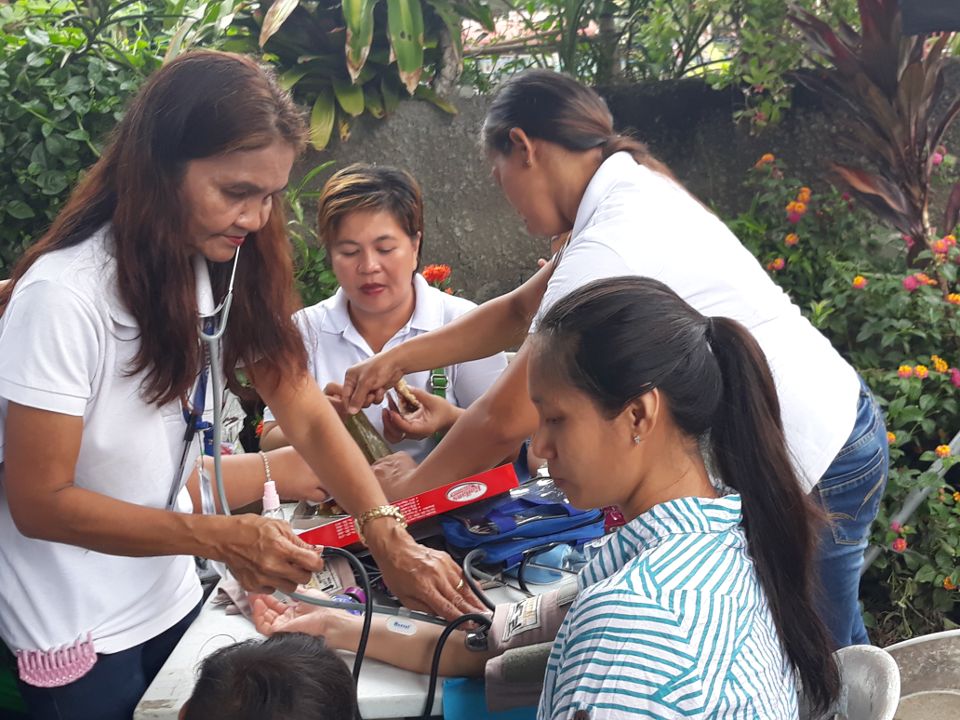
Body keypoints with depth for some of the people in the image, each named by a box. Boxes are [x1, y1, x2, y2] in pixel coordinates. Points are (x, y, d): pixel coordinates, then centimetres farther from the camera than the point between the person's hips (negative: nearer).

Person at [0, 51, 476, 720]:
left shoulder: (227, 268, -6)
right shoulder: (64, 296, -26)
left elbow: (308, 416, -8)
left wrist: (388, 538, -21)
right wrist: (219, 538, -31)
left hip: (172, 599, 6)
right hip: (76, 635, -6)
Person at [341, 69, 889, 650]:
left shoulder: (612, 243, -25)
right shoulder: (630, 194, 5)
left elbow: (508, 418, -22)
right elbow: (520, 311, 15)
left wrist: (405, 489, -8)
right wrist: (397, 359, 9)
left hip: (814, 472, -10)